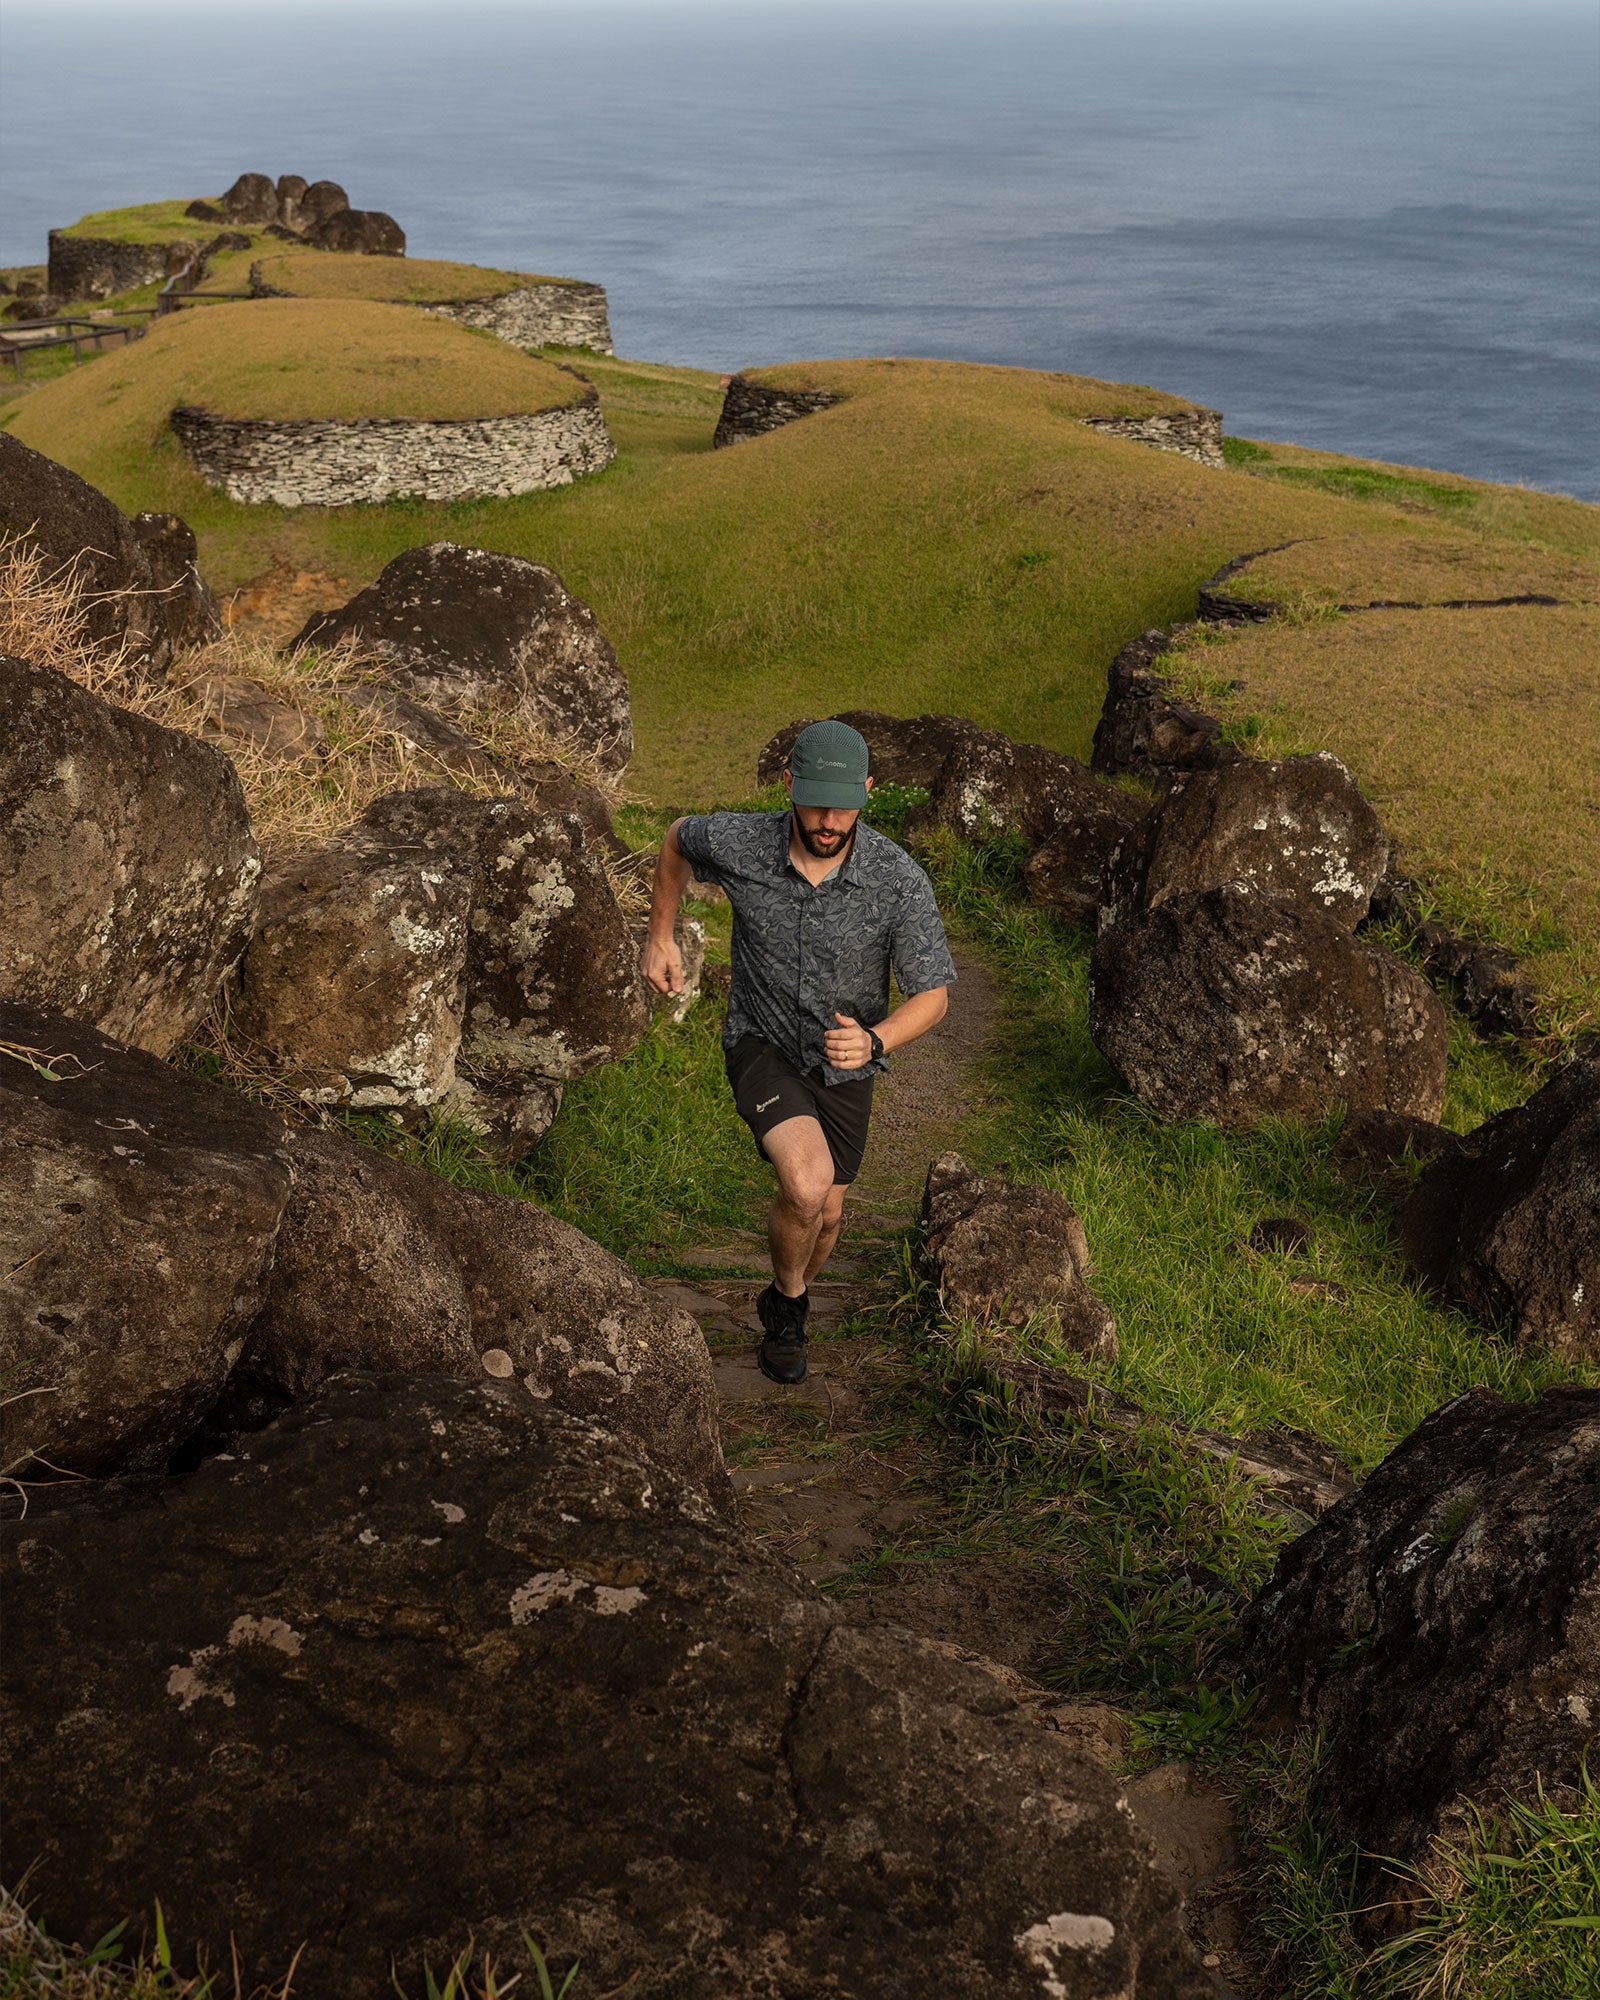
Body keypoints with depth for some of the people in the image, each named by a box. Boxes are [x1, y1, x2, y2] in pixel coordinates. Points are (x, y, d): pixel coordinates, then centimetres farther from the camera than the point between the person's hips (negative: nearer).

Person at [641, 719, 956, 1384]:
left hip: (845, 1062, 2)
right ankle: (789, 1299, 7)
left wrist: (874, 1042, -39)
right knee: (807, 1184, -26)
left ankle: (786, 1305, 51)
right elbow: (678, 836, 0)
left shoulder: (901, 880, -27)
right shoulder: (740, 844, -25)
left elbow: (931, 995, -19)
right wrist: (659, 936, 0)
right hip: (762, 1046, -2)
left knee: (826, 1212, 17)